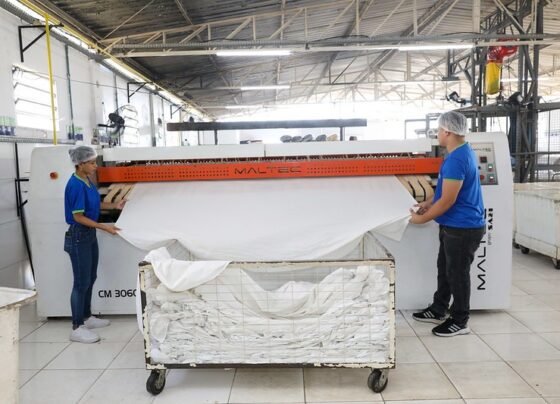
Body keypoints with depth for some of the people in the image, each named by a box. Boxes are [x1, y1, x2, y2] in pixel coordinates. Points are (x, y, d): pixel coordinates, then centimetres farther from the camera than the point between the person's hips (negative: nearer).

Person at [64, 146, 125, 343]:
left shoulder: (87, 181, 5)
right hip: (79, 236, -9)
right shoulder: (76, 185, -22)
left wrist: (114, 206, 10)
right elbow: (78, 216, -22)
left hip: (90, 234, 9)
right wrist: (104, 226, -23)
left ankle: (87, 317, 32)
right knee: (81, 282, -2)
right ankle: (77, 328, 8)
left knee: (90, 278, 18)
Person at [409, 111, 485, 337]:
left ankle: (459, 321, 18)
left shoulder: (456, 159, -25)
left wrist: (421, 219, -13)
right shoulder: (462, 152, 9)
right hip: (454, 226, 10)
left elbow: (447, 201, -24)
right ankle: (438, 311, 32)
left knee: (457, 273, 3)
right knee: (445, 269, 19)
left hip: (463, 228, -10)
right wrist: (429, 203, 12)